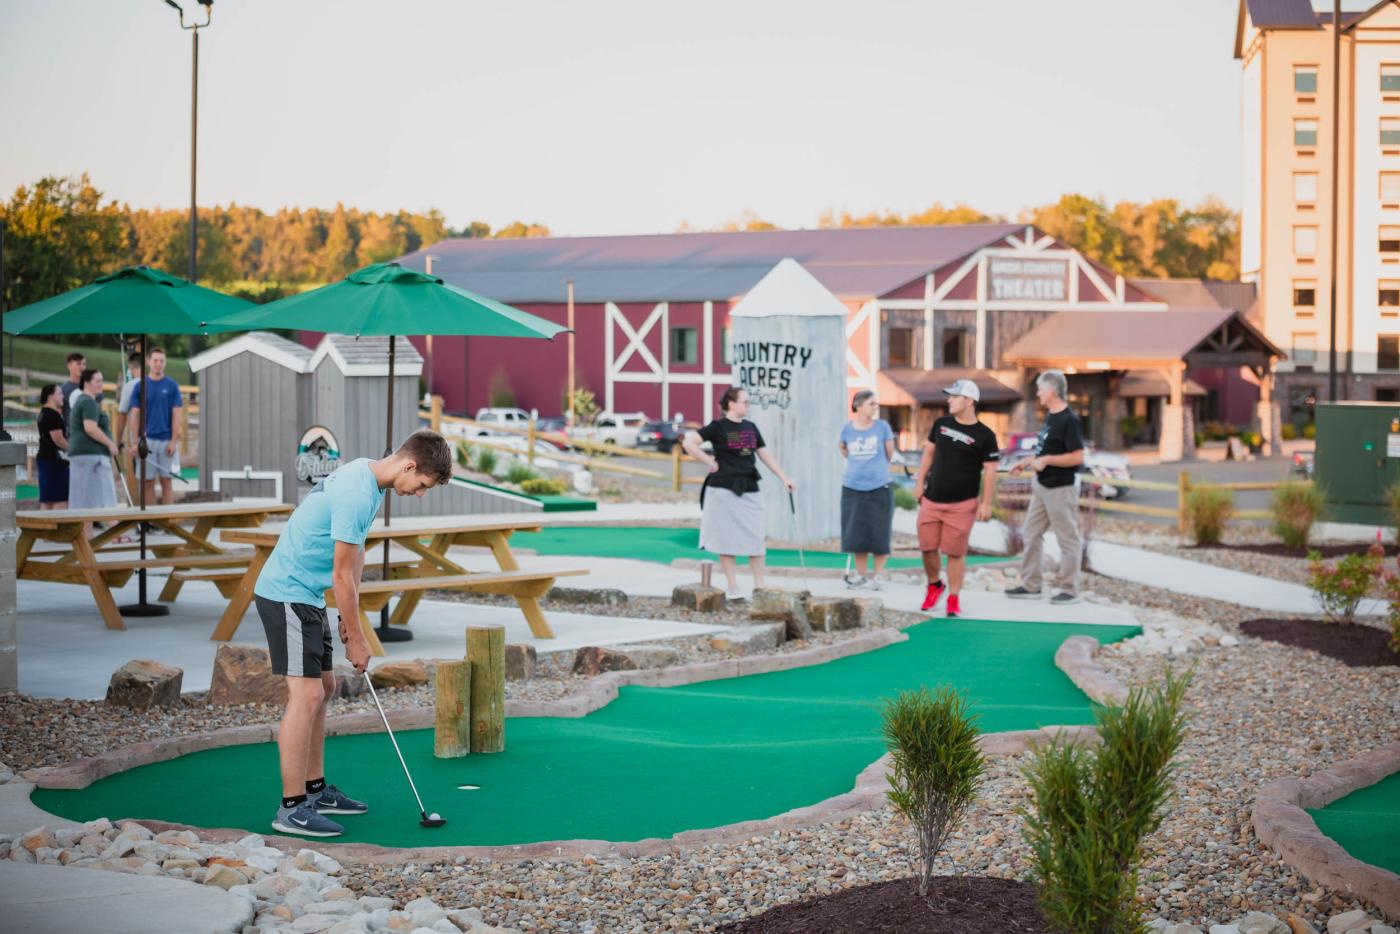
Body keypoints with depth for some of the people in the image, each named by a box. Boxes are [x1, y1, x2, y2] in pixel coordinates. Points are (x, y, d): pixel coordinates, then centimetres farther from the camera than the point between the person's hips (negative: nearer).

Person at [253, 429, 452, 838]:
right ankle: (291, 808, -10)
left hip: (305, 596, 11)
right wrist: (356, 639, -10)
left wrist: (350, 616, 10)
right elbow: (342, 574, -20)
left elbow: (355, 554, 14)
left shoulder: (367, 475, 7)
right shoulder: (357, 496, -24)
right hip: (287, 595, -11)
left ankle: (315, 789, 24)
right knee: (306, 694, -13)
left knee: (324, 687, 15)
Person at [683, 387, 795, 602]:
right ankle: (732, 588, 6)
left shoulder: (750, 428, 12)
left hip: (749, 491, 5)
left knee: (756, 539, 2)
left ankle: (759, 587, 9)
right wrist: (709, 461, -11)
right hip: (724, 489, -5)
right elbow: (688, 443, -12)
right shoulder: (718, 427, -5)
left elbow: (765, 455, 19)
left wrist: (784, 478, 15)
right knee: (726, 540, 1)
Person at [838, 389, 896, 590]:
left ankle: (877, 576, 11)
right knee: (856, 534, 7)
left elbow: (890, 453, 8)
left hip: (879, 487, -2)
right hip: (852, 488, 2)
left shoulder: (882, 426, -3)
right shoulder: (848, 428, 1)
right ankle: (860, 575, 18)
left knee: (879, 534, 0)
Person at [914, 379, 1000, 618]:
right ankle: (934, 585, 30)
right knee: (928, 547, 6)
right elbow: (929, 453, 16)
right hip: (931, 499, 4)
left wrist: (986, 503, -11)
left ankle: (954, 598, 9)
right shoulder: (941, 424, 7)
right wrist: (920, 482, 12)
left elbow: (990, 471, -7)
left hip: (962, 504, -4)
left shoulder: (984, 436, -7)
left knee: (955, 552, -3)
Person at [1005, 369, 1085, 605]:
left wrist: (1046, 460, -25)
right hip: (1042, 485, 10)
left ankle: (1070, 590, 8)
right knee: (1031, 534, 13)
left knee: (1068, 539, 1)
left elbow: (1077, 457, -23)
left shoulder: (1069, 420, -19)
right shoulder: (1050, 416, 10)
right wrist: (1029, 463, 14)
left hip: (1061, 488, -10)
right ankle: (1031, 586, 20)